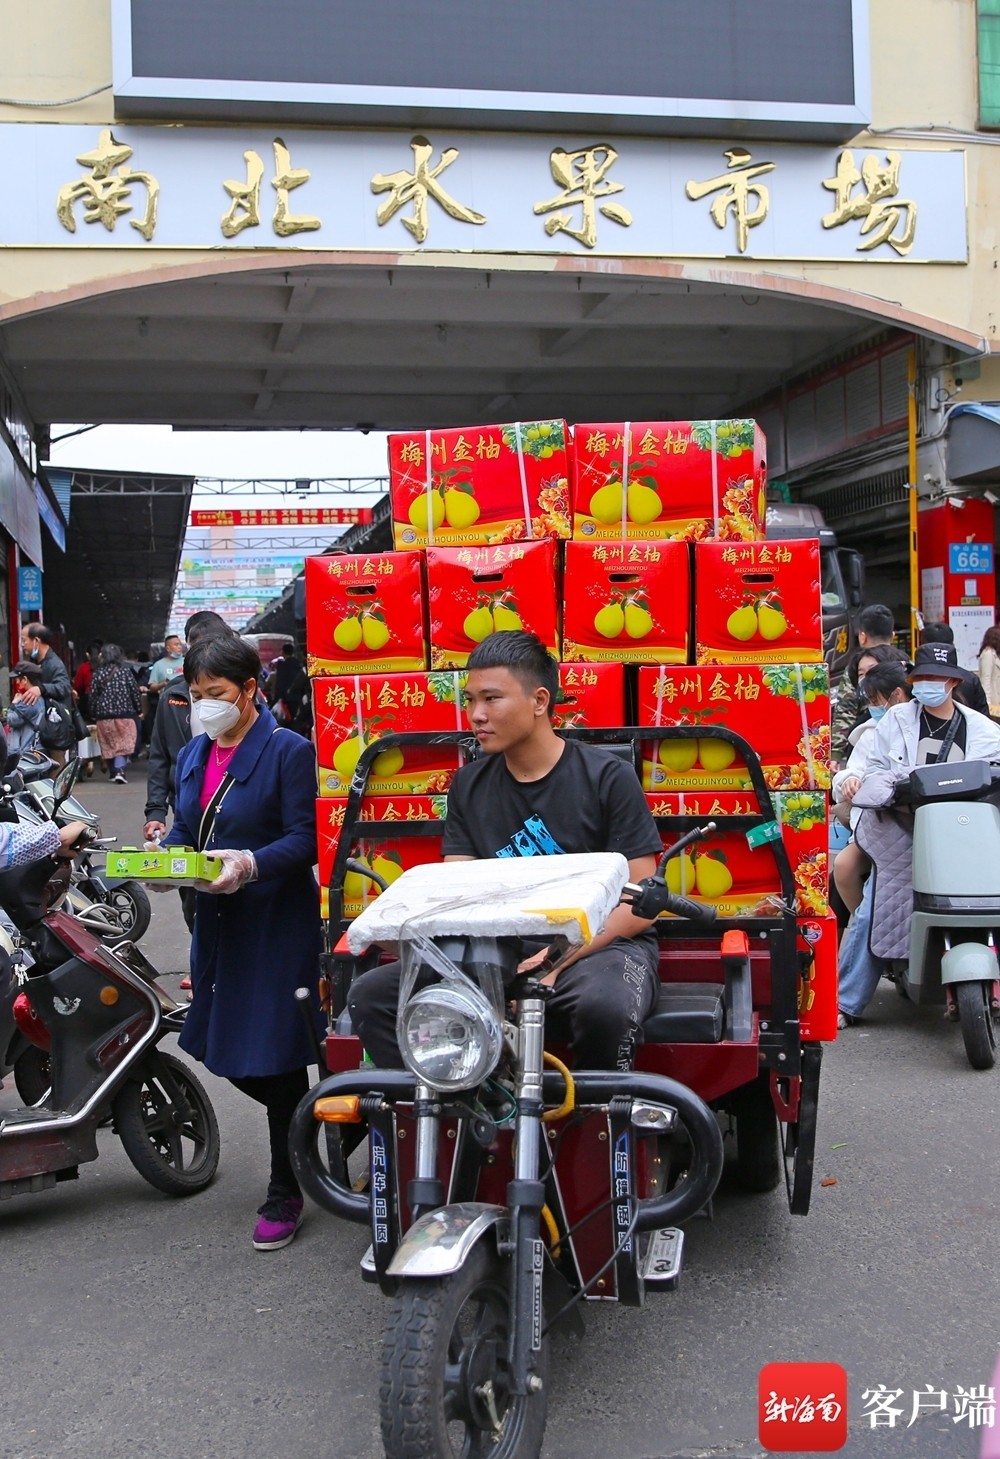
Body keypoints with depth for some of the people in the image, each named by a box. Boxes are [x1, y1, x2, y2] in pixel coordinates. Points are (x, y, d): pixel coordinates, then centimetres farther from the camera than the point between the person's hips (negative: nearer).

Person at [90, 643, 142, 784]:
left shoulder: (98, 673, -1)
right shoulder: (126, 671, -2)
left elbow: (93, 695, 1)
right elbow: (135, 692, 0)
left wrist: (93, 714, 11)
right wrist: (138, 710, 12)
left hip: (104, 715, 1)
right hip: (124, 714, -1)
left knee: (108, 746, 12)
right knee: (123, 744, -1)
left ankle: (114, 772, 15)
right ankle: (119, 770, -19)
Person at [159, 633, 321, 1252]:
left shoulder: (289, 751, -11)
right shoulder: (193, 756, 13)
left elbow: (305, 837, -15)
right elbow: (184, 829, 16)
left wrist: (250, 865, -31)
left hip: (277, 923, -7)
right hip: (218, 922, 8)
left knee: (274, 1056, -2)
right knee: (224, 1053, 12)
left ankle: (285, 1193, 14)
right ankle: (301, 1126, 37)